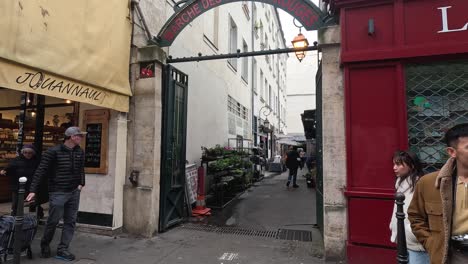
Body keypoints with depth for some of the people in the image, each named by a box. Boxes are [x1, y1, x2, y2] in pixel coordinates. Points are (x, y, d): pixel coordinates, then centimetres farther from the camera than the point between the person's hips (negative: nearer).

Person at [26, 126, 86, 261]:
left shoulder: (80, 152, 6)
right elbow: (40, 171, -12)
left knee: (70, 222, 7)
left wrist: (81, 183, 7)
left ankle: (62, 249, 17)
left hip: (74, 192, 5)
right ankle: (45, 245, 32)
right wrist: (33, 190, -15)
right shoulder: (53, 151, -11)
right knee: (53, 221, 7)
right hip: (58, 193, -5)